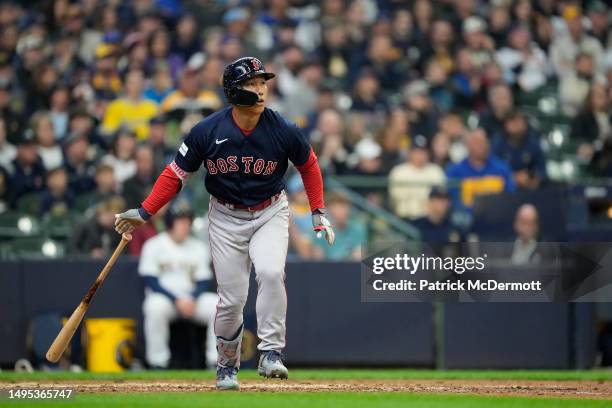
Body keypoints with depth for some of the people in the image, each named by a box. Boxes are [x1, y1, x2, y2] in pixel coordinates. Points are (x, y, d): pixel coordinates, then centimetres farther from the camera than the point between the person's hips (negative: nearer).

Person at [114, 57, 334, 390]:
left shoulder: (284, 132, -15)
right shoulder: (207, 132, -16)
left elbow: (308, 166, 4)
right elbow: (176, 174, -6)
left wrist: (318, 213, 2)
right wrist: (144, 212, -12)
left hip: (270, 215, 0)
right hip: (226, 217, 0)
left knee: (270, 272, -28)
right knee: (231, 299, 0)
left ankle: (270, 353, -21)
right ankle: (227, 365, 24)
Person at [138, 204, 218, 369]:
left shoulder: (199, 247, 12)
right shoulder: (153, 246, 1)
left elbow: (204, 282, 8)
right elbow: (151, 281, -8)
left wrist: (193, 301, -14)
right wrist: (177, 301, -19)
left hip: (193, 298, 4)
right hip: (163, 297, -3)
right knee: (156, 306, -39)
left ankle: (215, 362, -18)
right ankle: (158, 363, -27)